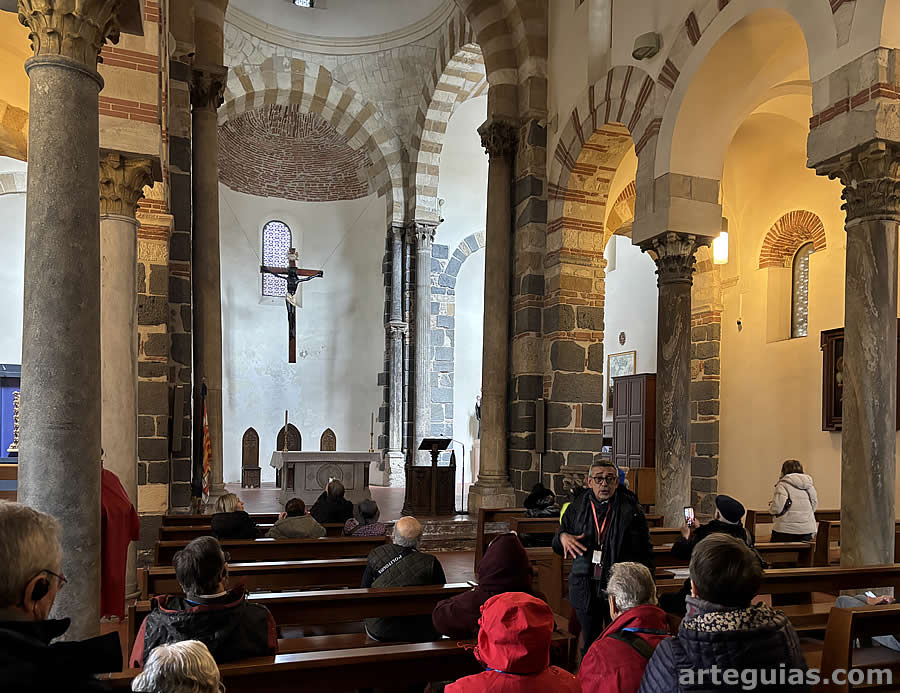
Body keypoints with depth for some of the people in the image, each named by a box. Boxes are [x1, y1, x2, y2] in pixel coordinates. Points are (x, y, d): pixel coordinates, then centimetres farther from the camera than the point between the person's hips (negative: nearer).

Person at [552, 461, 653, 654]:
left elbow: (645, 553, -1)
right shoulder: (577, 508, 3)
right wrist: (563, 537, -10)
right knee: (589, 643, 13)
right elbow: (558, 547, 14)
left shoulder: (631, 511, -5)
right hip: (585, 590, 3)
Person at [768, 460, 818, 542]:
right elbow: (814, 506, 15)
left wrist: (771, 505, 5)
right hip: (807, 529, 5)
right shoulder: (810, 485, 9)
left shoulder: (783, 485, -9)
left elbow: (777, 508, -16)